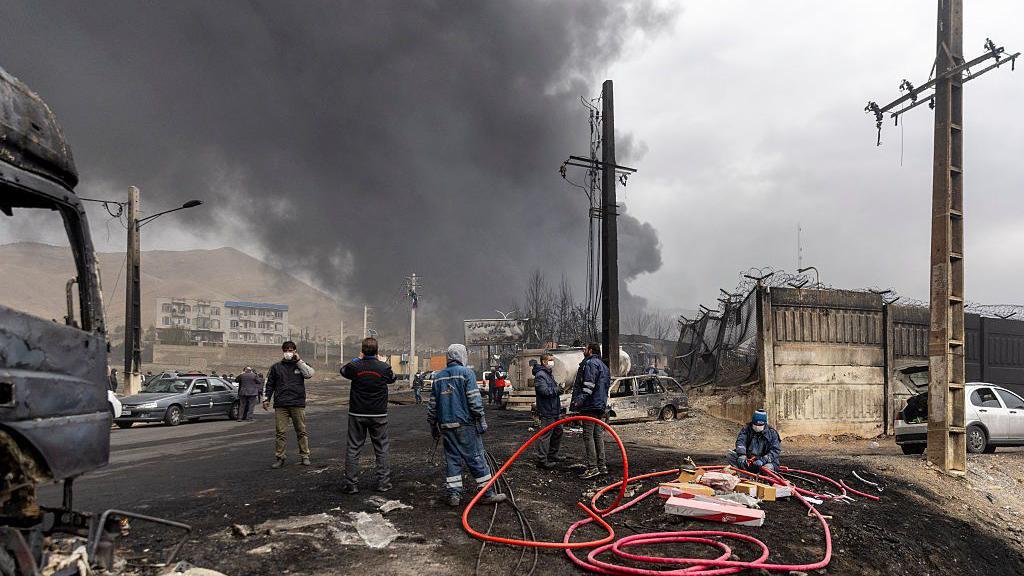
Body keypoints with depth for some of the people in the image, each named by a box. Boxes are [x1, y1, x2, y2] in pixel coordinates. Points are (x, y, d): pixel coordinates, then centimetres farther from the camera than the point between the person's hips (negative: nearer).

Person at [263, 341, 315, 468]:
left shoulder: (300, 365, 9)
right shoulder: (276, 367, 12)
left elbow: (309, 374, -11)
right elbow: (269, 384, 17)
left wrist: (299, 361, -7)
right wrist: (266, 399, 9)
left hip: (298, 404, -1)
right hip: (280, 405, 1)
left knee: (301, 431, 4)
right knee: (280, 432, -1)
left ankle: (304, 455, 12)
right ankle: (279, 457, 7)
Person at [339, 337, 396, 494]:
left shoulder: (354, 367, -10)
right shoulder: (384, 367, -9)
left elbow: (343, 370, 14)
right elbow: (392, 378, 14)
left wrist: (358, 359, 23)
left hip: (357, 414, 0)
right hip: (379, 415, 0)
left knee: (353, 449, 8)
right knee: (381, 449, 10)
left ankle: (351, 484, 9)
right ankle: (383, 482, 12)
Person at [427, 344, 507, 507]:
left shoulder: (438, 376, 11)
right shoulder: (466, 373, -6)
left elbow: (432, 404, 14)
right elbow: (474, 400, -12)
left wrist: (433, 425, 21)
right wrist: (481, 420, -6)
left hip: (446, 425, 5)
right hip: (465, 423, -5)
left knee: (452, 459, 10)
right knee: (476, 458, 0)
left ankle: (453, 494, 9)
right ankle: (488, 493, 4)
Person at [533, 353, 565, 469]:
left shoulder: (548, 374, 18)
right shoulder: (540, 375, -15)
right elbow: (545, 391, -27)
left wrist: (559, 407, 20)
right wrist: (555, 389, -10)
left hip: (554, 410, 11)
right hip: (546, 411, -11)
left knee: (558, 431, 19)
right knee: (545, 435, -8)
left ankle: (553, 455, 31)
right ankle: (542, 460, -4)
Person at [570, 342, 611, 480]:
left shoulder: (590, 363, -11)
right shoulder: (603, 365, 21)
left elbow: (589, 385, -21)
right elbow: (608, 385, 22)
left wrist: (580, 401, -24)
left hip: (590, 406, -10)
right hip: (601, 405, 10)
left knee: (588, 436, -9)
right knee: (598, 435, 12)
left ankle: (592, 467, -11)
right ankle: (602, 466, 15)